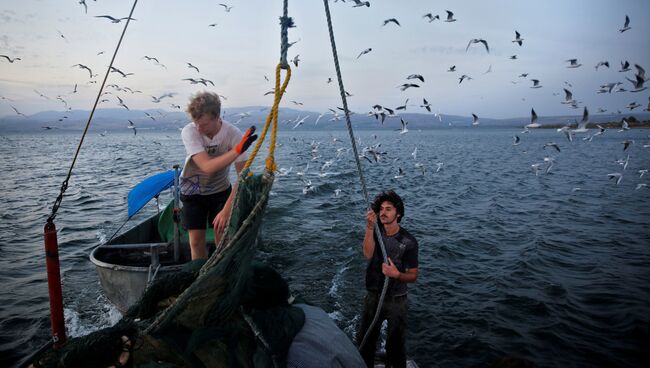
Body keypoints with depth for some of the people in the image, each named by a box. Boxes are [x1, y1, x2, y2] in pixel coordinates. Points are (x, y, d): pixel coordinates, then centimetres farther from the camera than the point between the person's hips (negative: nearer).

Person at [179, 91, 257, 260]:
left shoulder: (233, 134, -25)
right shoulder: (189, 132, -26)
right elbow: (207, 167, -39)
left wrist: (227, 209, -32)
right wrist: (237, 149, -45)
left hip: (220, 190, 0)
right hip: (193, 191, 0)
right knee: (196, 241, 0)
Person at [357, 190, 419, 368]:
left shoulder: (408, 241, -15)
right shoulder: (376, 229, -8)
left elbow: (413, 276, -8)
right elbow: (368, 254, -26)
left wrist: (397, 274, -29)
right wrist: (369, 227, -37)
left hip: (396, 300, -2)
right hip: (373, 297, 3)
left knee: (396, 344, 14)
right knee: (365, 340, 17)